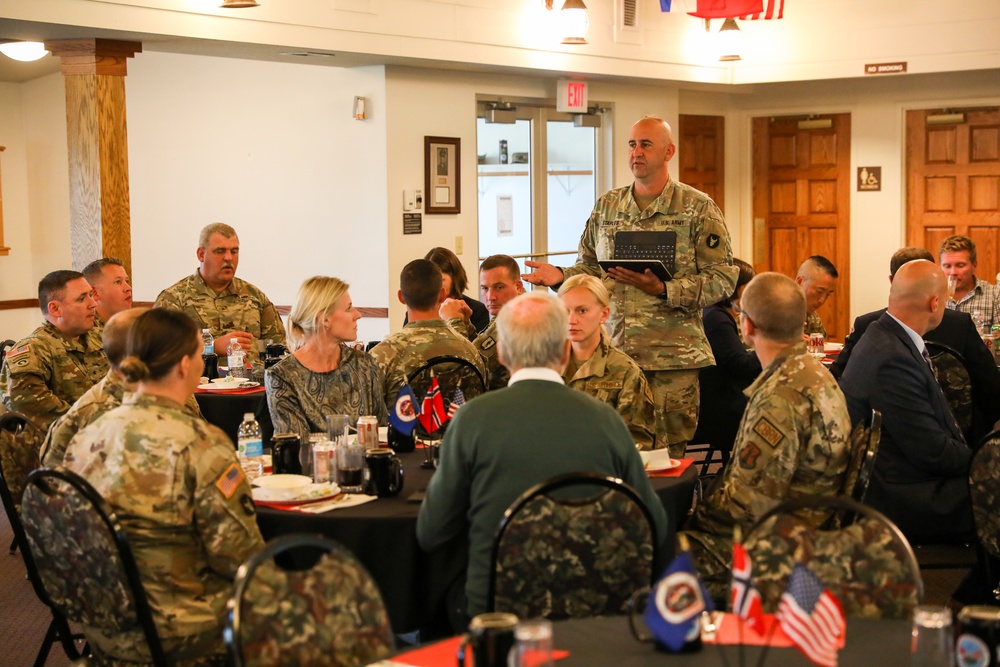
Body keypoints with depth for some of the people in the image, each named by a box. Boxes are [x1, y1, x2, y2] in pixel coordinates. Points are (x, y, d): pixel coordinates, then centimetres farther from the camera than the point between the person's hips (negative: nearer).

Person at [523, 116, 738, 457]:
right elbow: (589, 266, 21)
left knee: (667, 453, -2)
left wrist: (662, 290, -18)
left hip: (671, 355, -3)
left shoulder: (698, 208, -1)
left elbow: (722, 278, -6)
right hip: (613, 351, 4)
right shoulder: (606, 206, 13)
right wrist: (560, 275, -1)